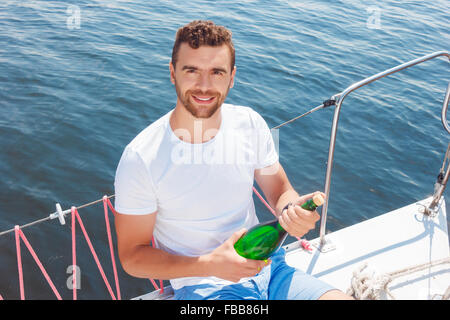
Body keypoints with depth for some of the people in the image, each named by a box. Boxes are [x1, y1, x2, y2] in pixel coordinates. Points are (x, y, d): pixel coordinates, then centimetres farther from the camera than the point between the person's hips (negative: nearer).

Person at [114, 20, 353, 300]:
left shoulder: (250, 123, -4)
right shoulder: (140, 158, -17)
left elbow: (281, 192, 7)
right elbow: (132, 256, -8)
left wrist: (293, 210, -18)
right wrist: (209, 264, -22)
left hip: (267, 269, 4)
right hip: (202, 286, -4)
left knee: (343, 296, -14)